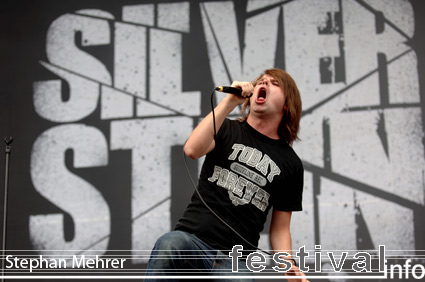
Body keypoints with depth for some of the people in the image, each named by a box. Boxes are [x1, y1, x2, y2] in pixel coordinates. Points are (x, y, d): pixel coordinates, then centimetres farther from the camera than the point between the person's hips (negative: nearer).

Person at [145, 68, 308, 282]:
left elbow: (280, 228, 14)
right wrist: (230, 101, -9)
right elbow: (192, 150, -10)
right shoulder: (226, 129, 13)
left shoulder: (290, 163, 14)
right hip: (192, 240, -1)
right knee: (170, 244, -36)